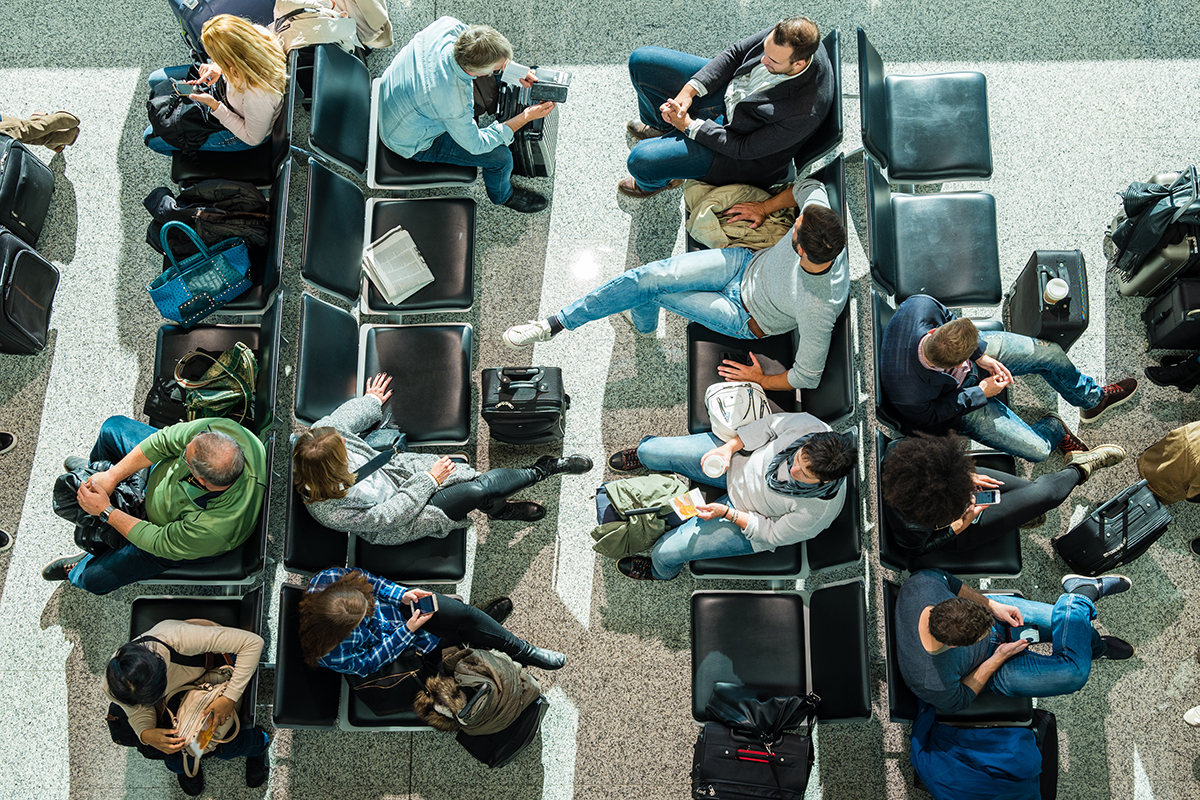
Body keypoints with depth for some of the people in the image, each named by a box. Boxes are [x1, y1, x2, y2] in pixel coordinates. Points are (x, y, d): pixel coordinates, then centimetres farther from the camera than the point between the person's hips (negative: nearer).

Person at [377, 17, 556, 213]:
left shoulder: (447, 26, -30)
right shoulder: (454, 103, -43)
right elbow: (477, 145, -23)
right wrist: (526, 117, -22)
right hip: (414, 142, -7)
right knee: (501, 156, -4)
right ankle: (502, 195, 30)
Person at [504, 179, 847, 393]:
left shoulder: (818, 309, -41)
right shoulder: (817, 206, -27)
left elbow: (808, 378, -26)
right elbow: (809, 184, 0)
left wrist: (762, 381, -13)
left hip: (746, 320, -5)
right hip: (747, 262, 5)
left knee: (653, 293, -9)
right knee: (646, 277, -10)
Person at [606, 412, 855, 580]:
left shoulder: (819, 512, -37)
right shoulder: (809, 427, -32)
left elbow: (773, 534, -20)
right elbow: (770, 424, -9)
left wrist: (727, 513, -23)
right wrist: (729, 447, -19)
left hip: (750, 519, -3)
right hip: (740, 461, 4)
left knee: (666, 552, -5)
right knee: (650, 451, 1)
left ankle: (661, 571, 39)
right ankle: (644, 455, 45)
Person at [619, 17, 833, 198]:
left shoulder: (805, 113, -39)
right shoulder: (783, 36, -24)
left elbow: (744, 148, -26)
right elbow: (735, 54, -7)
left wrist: (688, 125, -20)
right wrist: (688, 91, -16)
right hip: (727, 90, 7)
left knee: (641, 160, -20)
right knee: (641, 60, 3)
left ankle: (653, 182, 24)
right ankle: (660, 128, 36)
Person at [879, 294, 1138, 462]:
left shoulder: (920, 306, -39)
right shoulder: (910, 396, -46)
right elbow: (931, 416, -20)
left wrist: (981, 355, -15)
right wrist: (981, 393, -16)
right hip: (956, 396, -4)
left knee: (1050, 353, 9)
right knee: (1037, 450, -7)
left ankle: (1093, 398, 42)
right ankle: (1054, 428, 32)